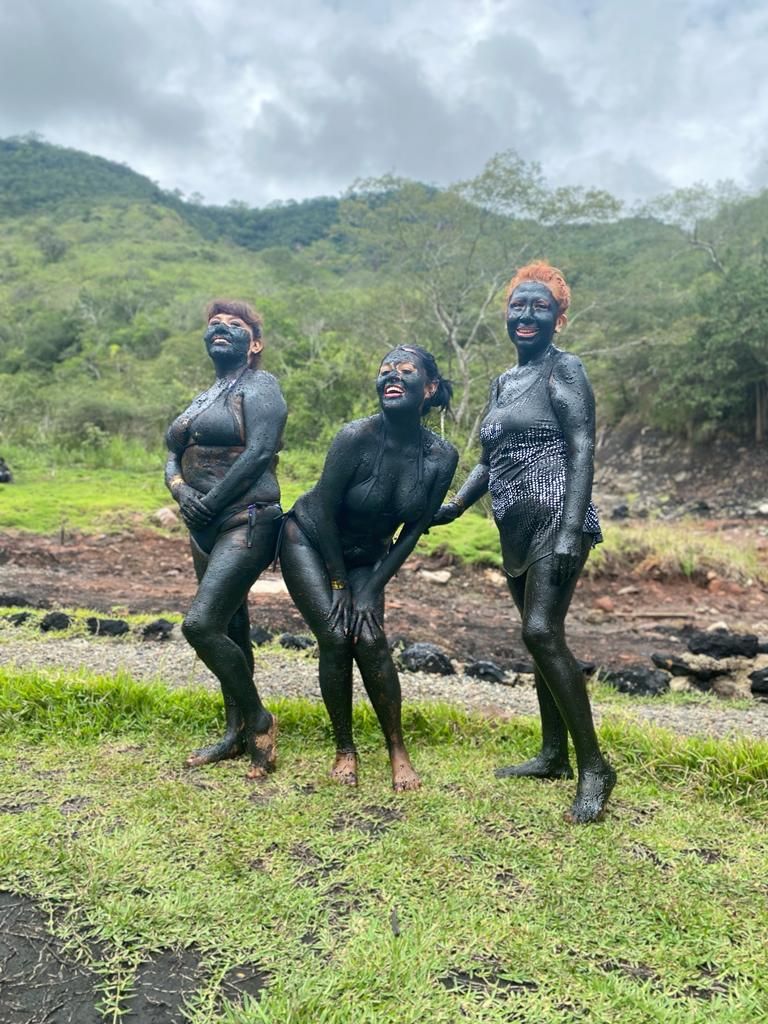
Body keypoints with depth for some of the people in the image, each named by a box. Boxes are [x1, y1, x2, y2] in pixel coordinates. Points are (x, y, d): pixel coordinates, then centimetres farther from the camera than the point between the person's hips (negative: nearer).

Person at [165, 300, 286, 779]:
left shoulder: (259, 386, -4)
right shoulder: (202, 399, 19)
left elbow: (259, 453, -17)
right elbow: (174, 456, 15)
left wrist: (210, 502, -15)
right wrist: (181, 491, -7)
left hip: (246, 523, -8)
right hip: (206, 528, 8)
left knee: (201, 623, -18)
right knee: (229, 630, 12)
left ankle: (259, 719, 1)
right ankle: (237, 733, 24)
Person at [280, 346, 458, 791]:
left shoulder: (441, 456, -17)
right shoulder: (358, 436, -27)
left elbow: (413, 531, -8)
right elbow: (323, 512, -18)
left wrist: (373, 589, -11)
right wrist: (340, 585, -10)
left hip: (366, 556, 2)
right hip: (309, 540, -2)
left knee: (370, 639, -15)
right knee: (336, 637, -15)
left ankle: (399, 751, 4)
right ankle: (345, 750, 6)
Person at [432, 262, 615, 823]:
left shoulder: (564, 370, -3)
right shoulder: (502, 383, 19)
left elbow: (582, 452, -14)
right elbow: (489, 461, 21)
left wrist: (571, 530, -24)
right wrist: (453, 506, 9)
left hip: (556, 521, -8)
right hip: (517, 529, 8)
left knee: (542, 632, -17)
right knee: (542, 637, 12)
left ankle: (594, 767, -6)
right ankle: (554, 755, 23)